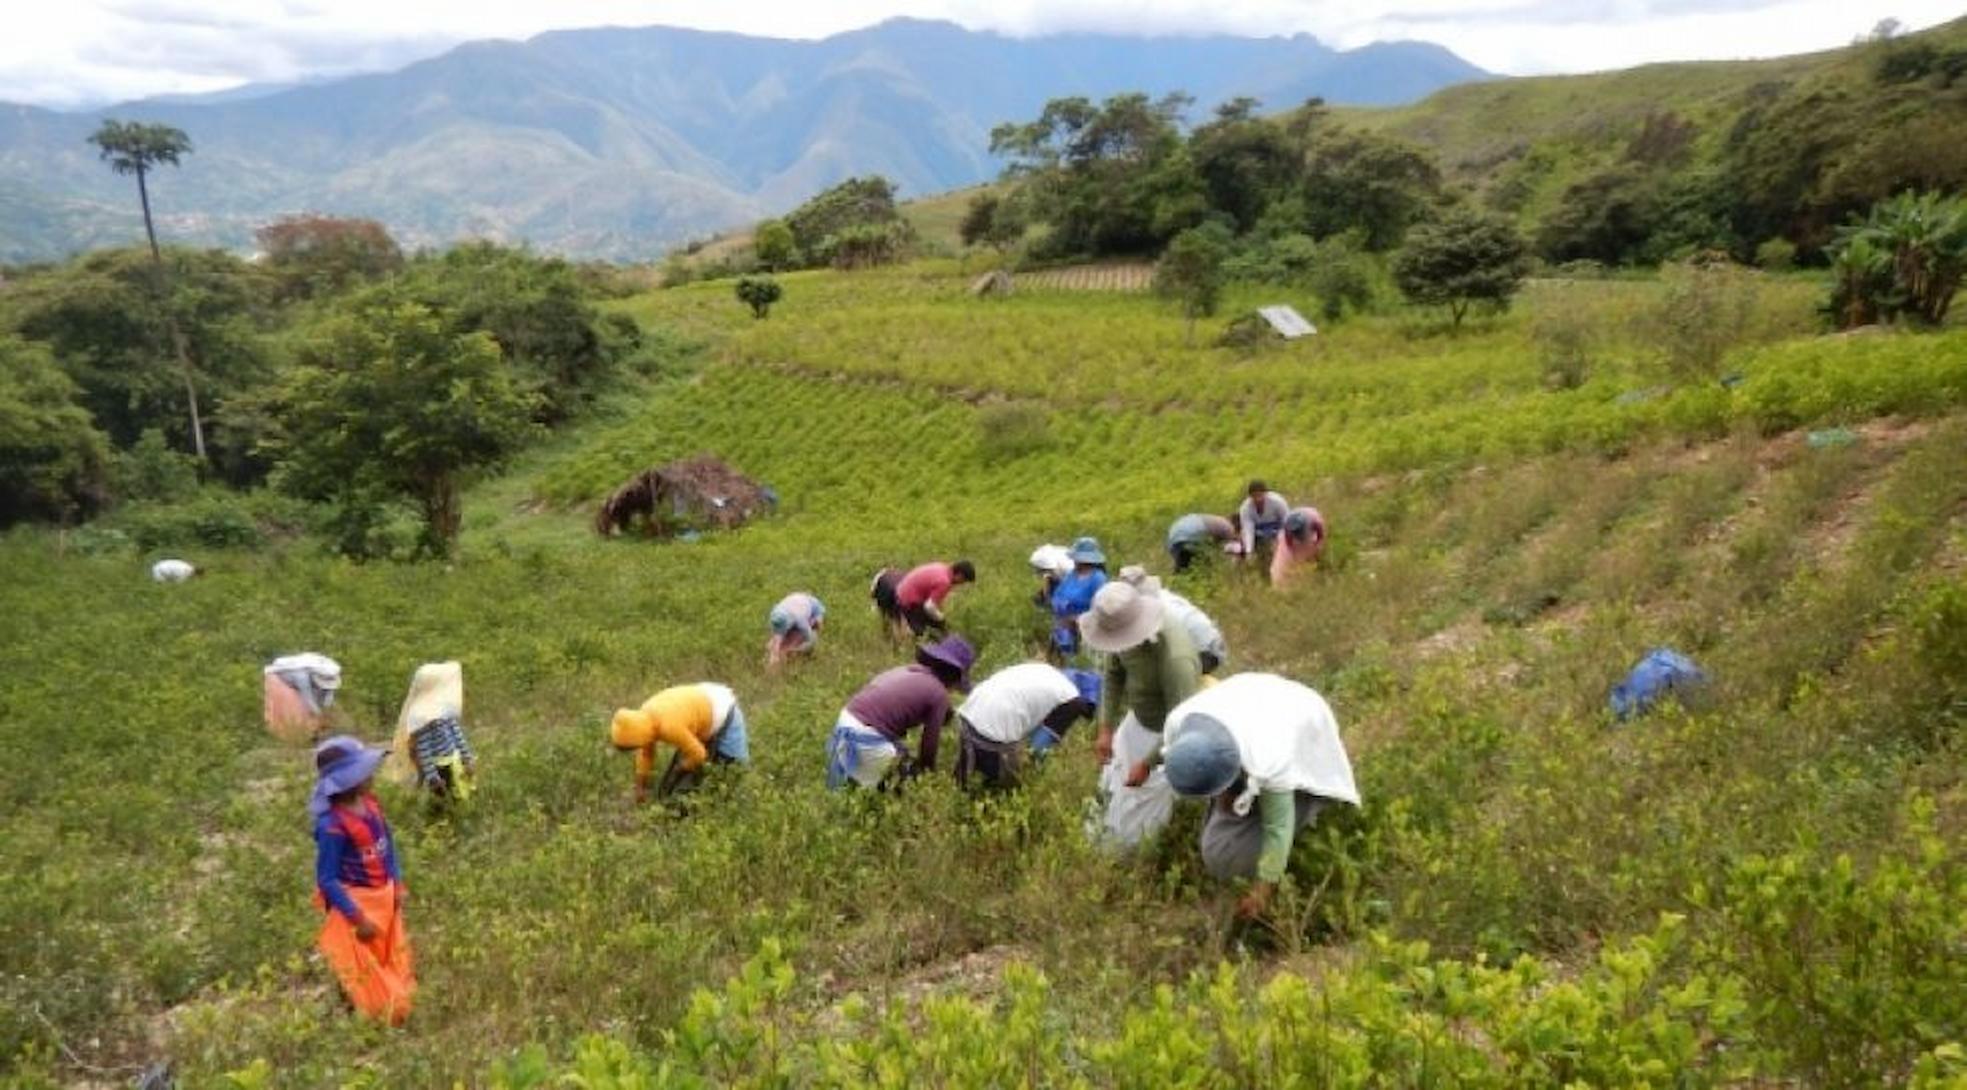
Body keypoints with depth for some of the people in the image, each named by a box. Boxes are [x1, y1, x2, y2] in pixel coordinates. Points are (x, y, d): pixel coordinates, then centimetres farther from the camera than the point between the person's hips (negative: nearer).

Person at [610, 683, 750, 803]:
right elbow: (645, 753, 0)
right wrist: (640, 787, 3)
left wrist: (676, 772, -10)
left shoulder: (670, 726, -39)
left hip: (722, 711, -7)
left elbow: (697, 754, -27)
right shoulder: (643, 716, -15)